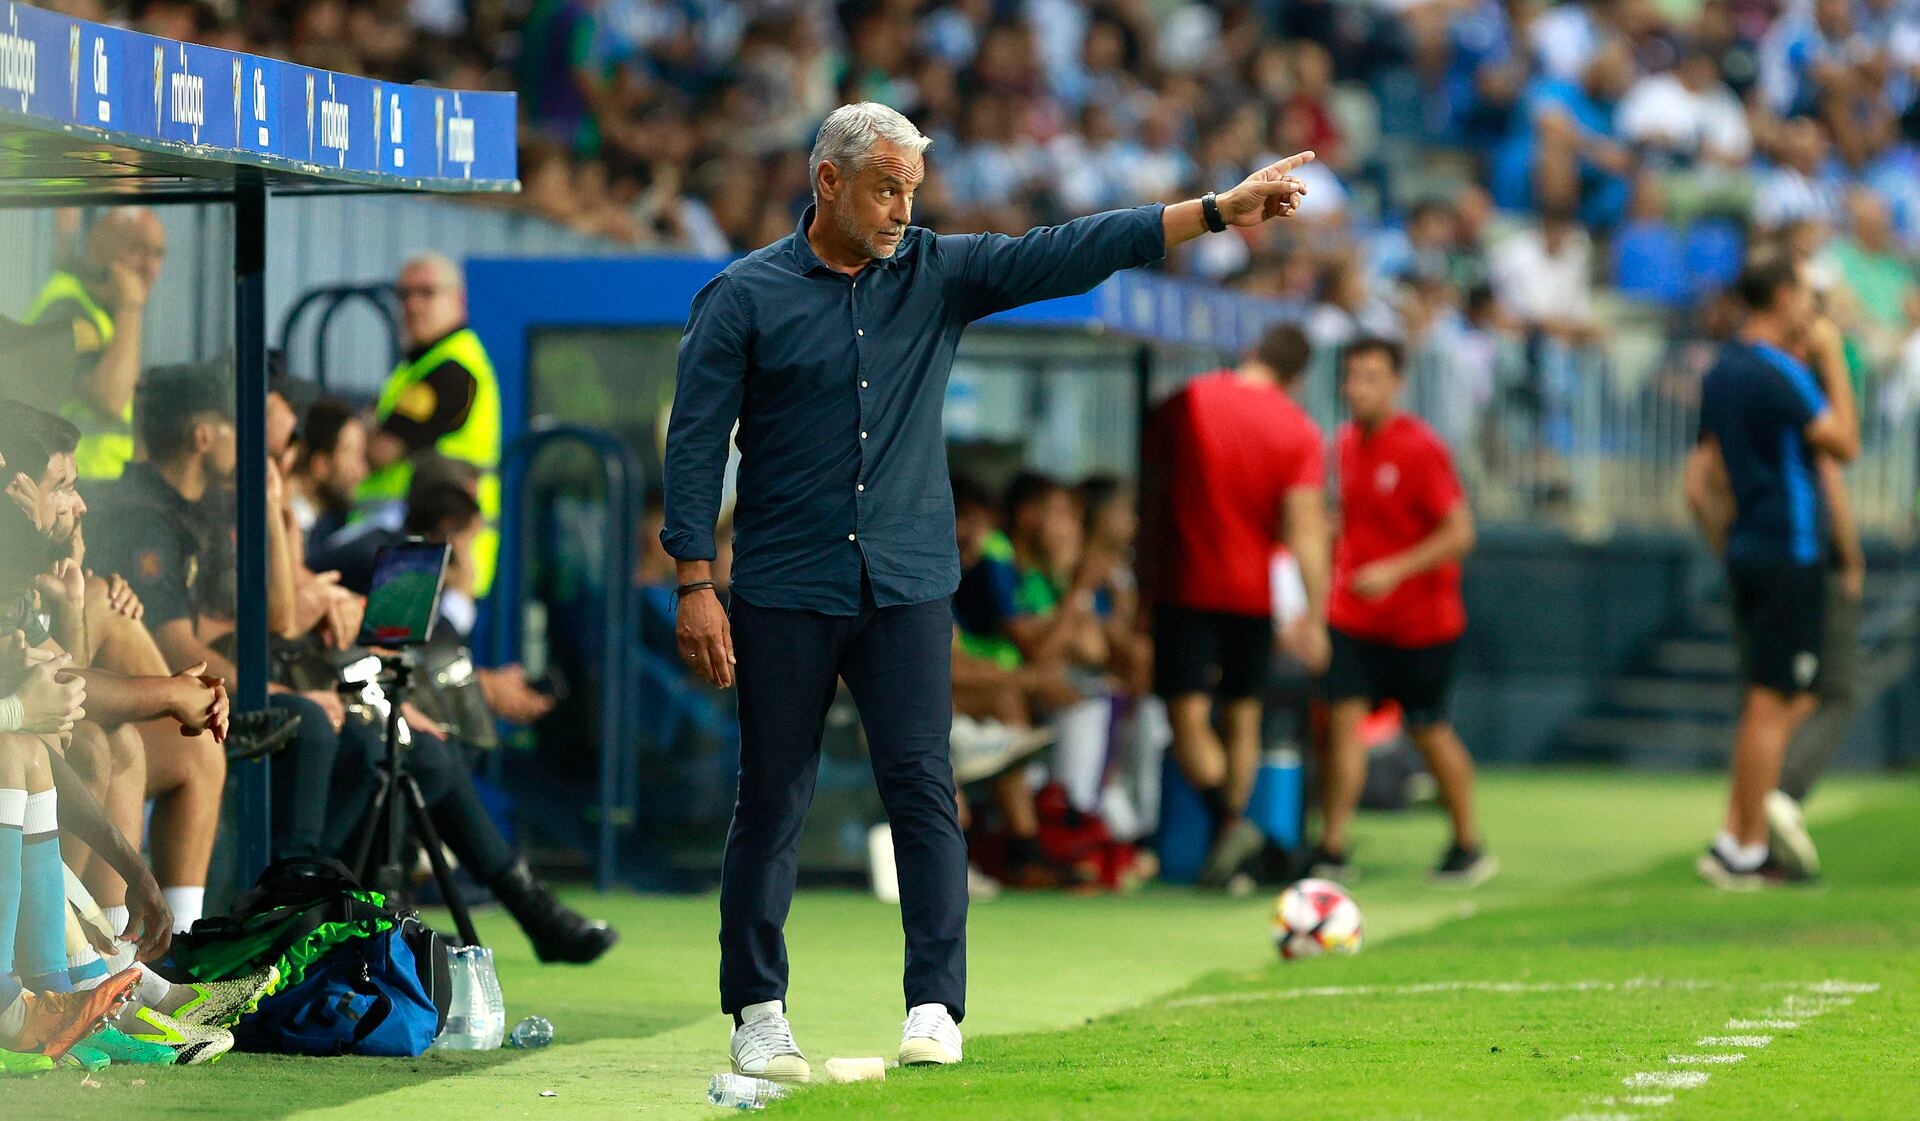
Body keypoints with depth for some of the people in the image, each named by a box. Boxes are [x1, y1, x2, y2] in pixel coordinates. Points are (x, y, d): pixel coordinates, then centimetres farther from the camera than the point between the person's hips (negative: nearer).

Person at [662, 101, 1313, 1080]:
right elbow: (695, 446, -2)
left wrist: (1216, 212, -10)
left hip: (908, 589, 2)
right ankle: (757, 1013, 12)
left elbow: (1067, 255, 0)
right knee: (771, 805, 3)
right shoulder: (744, 297, -1)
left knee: (922, 789, -7)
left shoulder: (938, 274, 7)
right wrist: (696, 587, -9)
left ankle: (935, 1008, -7)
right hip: (782, 594, -2)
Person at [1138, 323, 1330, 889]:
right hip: (1252, 590, 2)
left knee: (1188, 717, -6)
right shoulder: (1300, 431, -2)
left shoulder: (1183, 405, -1)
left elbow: (1151, 494, 4)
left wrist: (1148, 572, 16)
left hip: (1184, 586, -2)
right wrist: (1315, 615, -9)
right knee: (1241, 718, 13)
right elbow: (1306, 528, -9)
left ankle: (1228, 820, -28)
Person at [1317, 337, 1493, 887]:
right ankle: (1332, 848, -9)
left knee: (1428, 730, 6)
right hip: (1353, 616, 5)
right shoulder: (1346, 444, 5)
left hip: (1419, 620, -5)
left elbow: (1459, 533, -17)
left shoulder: (1420, 448, -15)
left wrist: (1395, 571, -25)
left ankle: (1468, 846, 24)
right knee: (1343, 717, -8)